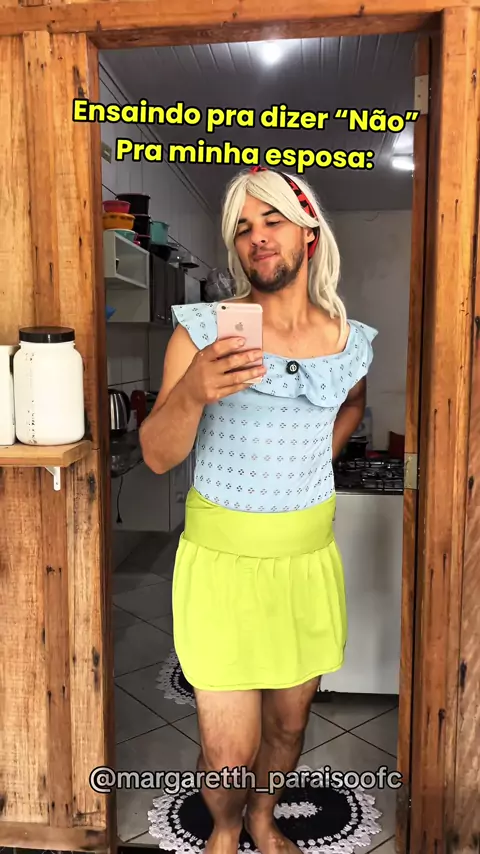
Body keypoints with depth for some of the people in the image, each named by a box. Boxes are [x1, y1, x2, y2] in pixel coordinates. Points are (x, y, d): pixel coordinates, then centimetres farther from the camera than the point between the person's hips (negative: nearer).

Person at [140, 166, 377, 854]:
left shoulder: (351, 341, 0)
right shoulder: (203, 330, -10)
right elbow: (158, 456, -14)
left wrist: (313, 465, 10)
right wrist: (191, 392, -33)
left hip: (310, 557, 4)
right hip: (223, 558, -3)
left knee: (289, 722, 20)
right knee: (228, 754, 4)